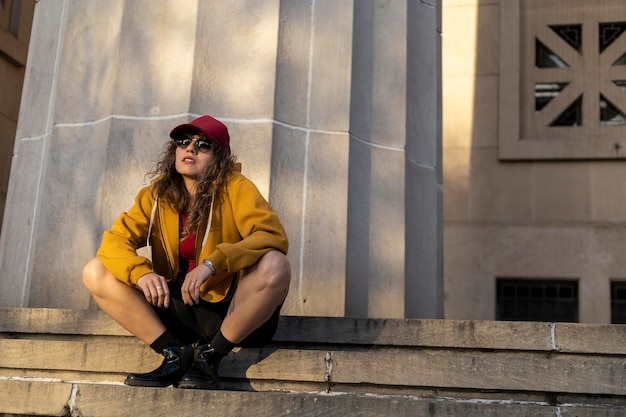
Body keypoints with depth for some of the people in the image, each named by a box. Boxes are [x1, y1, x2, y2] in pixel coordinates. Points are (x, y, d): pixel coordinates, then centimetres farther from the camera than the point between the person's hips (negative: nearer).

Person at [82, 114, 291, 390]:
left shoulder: (235, 188, -9)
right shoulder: (157, 194, 2)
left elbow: (274, 236, -23)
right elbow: (115, 240, -6)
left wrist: (212, 264, -36)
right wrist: (141, 273, -29)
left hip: (231, 310, -3)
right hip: (176, 310, 4)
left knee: (274, 265, -32)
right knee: (95, 272, -8)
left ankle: (211, 356, -13)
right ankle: (174, 355, -8)